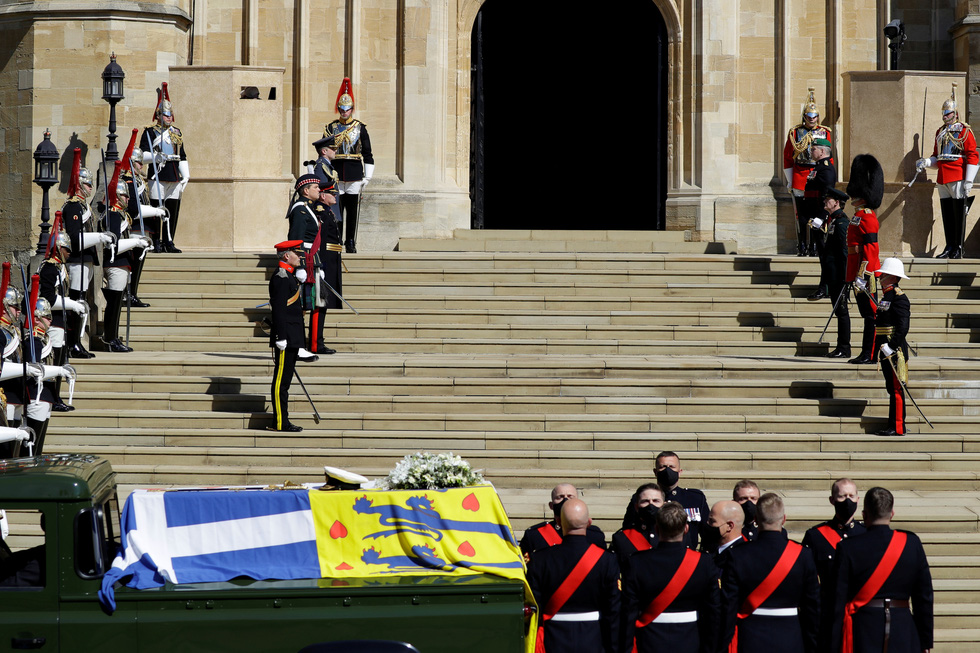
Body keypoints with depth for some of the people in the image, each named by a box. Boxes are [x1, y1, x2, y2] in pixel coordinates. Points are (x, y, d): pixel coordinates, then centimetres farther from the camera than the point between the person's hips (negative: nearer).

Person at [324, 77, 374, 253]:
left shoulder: (360, 128, 6)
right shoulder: (331, 128, 8)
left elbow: (368, 154, 7)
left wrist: (367, 177, 2)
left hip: (355, 176, 0)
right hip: (336, 175, 0)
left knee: (353, 211, 3)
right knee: (336, 209, -2)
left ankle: (351, 242, 11)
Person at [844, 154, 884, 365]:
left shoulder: (867, 218, -14)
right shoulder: (858, 217, 16)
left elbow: (870, 248, -20)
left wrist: (862, 275, -24)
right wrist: (852, 275, 24)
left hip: (865, 274, -10)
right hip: (857, 274, 10)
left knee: (871, 314, -6)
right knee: (867, 313, 11)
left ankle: (870, 354, -4)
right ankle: (867, 353, 15)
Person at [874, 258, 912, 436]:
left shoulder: (899, 297, -13)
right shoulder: (886, 296, 17)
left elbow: (903, 327, -20)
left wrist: (891, 347, -23)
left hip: (895, 350, -10)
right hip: (886, 350, 10)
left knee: (896, 388, -7)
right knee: (892, 388, 12)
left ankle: (897, 427, -5)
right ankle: (894, 425, 16)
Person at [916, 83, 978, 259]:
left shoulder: (964, 131, -3)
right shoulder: (940, 132, 18)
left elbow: (972, 156, -8)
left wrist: (968, 181, -14)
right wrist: (926, 162, 3)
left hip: (958, 179, -6)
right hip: (943, 179, 7)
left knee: (959, 214, -4)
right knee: (946, 215, 7)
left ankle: (958, 249, 0)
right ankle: (949, 248, 12)